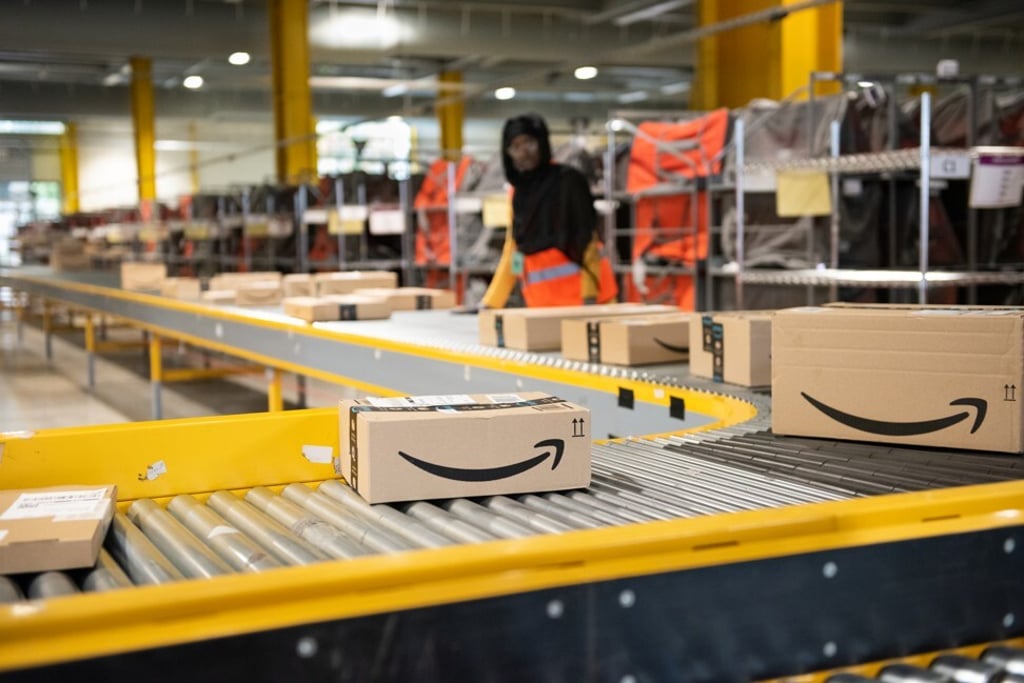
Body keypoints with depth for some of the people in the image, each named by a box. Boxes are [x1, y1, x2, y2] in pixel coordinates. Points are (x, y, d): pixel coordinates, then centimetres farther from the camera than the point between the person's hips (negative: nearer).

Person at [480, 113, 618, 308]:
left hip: (577, 292, -5)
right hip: (541, 298, 5)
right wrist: (490, 302, 13)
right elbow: (512, 251, 16)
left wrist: (590, 292, -19)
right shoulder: (518, 191, 13)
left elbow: (586, 237, -10)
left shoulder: (567, 180, -4)